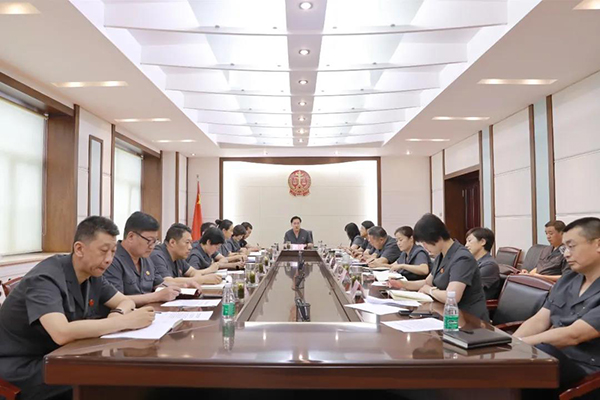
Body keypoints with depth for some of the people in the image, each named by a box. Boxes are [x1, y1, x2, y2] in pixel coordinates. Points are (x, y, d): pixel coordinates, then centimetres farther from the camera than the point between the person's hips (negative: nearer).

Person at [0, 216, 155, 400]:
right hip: (23, 369, -7)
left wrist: (117, 314, -18)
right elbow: (62, 333, -39)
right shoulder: (45, 278, -25)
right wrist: (126, 321, -33)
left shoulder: (92, 272, -1)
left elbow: (126, 301, 6)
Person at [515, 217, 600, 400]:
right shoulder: (567, 279, 10)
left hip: (585, 369, -6)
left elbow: (573, 335, -22)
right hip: (552, 357, 6)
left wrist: (518, 343, -21)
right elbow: (539, 321, 6)